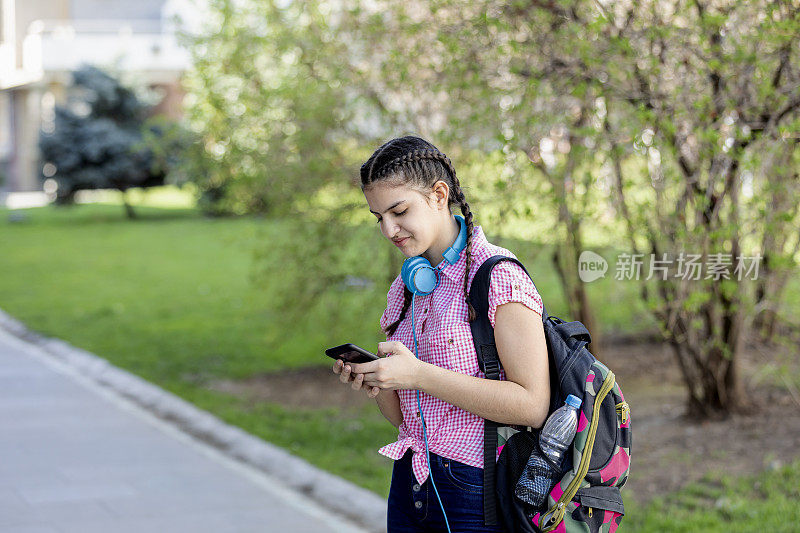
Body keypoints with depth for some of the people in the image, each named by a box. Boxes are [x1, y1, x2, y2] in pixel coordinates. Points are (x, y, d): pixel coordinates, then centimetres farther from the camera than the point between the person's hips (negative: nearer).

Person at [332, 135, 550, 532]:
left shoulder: (499, 277, -12)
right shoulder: (403, 289, 11)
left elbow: (532, 406, -20)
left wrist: (420, 375, -22)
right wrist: (375, 384, -8)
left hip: (476, 493, -6)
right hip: (409, 489, 6)